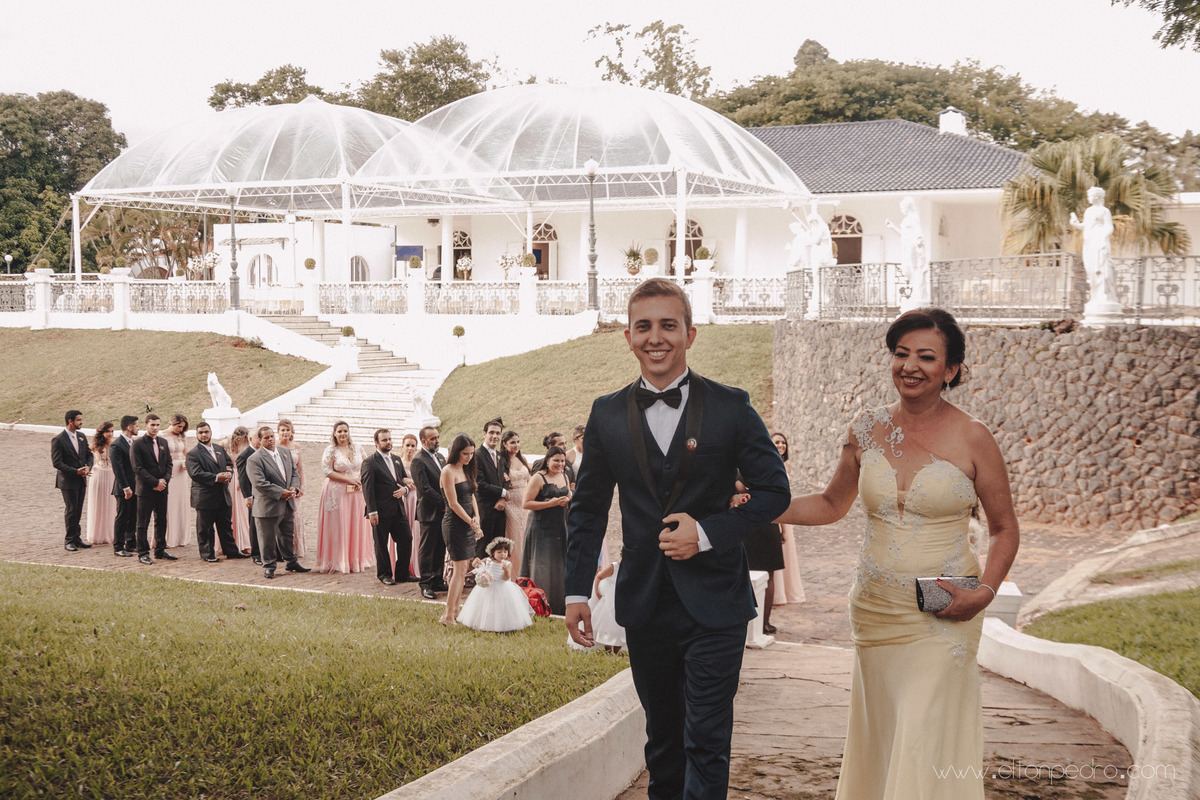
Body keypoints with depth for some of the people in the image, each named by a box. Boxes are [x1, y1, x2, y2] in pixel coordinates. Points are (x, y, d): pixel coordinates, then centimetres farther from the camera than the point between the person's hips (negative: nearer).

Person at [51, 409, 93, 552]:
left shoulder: (82, 437, 8)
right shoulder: (58, 440, -12)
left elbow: (89, 455, 15)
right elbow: (57, 463, -15)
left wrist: (88, 467, -7)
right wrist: (76, 471, -20)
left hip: (81, 480, 6)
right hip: (67, 480, -6)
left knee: (78, 511, 10)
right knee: (71, 510, -2)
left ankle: (76, 538, 18)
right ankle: (69, 540, 8)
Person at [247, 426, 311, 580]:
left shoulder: (286, 452, 9)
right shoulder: (254, 460, -15)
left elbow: (294, 473, 13)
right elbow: (259, 483, -21)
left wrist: (294, 488, -7)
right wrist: (281, 492, -21)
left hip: (287, 504, 7)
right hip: (268, 506, -7)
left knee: (287, 535, 19)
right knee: (268, 538, 3)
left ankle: (291, 562, 32)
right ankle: (268, 566, 16)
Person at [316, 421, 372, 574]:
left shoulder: (357, 448, 10)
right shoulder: (330, 451, -3)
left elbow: (364, 467, 15)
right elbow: (327, 471, -10)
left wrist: (362, 481, -5)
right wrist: (348, 479, -15)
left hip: (357, 492, 4)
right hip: (337, 492, -4)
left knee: (357, 525, 5)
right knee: (339, 526, -3)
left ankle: (356, 559, 14)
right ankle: (339, 562, 3)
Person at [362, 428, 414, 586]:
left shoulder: (397, 459, 14)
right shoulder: (369, 463, -7)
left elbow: (405, 479, 21)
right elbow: (367, 489, -11)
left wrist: (405, 489, -3)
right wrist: (372, 511, -17)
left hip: (398, 509, 6)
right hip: (381, 511, -6)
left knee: (406, 539, 5)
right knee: (381, 544, 5)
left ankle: (402, 573, 17)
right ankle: (384, 574, 18)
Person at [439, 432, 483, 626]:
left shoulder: (465, 470, 15)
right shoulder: (448, 472, -12)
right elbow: (453, 503, -15)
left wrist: (476, 518, 0)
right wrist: (472, 523, -13)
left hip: (468, 522, 8)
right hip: (454, 523, -8)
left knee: (463, 569, 9)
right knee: (460, 569, -11)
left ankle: (455, 610, 16)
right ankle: (448, 616, -9)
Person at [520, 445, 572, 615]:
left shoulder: (564, 477, 12)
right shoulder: (538, 478, -9)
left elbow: (568, 498, 25)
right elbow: (526, 504, -14)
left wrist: (568, 500, 0)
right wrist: (551, 503, -20)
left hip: (559, 528, 7)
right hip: (541, 529, -7)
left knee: (559, 566, 7)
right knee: (542, 567, -5)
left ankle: (558, 604, 14)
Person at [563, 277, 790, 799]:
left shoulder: (731, 407, -4)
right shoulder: (607, 415, 3)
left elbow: (775, 492, -1)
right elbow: (588, 508, 10)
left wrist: (708, 532, -14)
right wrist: (576, 590, 5)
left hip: (714, 603, -3)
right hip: (644, 603, 3)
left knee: (707, 741, -2)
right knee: (662, 735, 16)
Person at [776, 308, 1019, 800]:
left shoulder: (971, 438, -6)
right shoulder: (868, 429, 3)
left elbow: (1004, 528, 3)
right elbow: (832, 504, 17)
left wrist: (984, 592, -12)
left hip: (941, 616, -3)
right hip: (875, 611, 4)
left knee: (926, 742, -7)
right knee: (879, 736, 10)